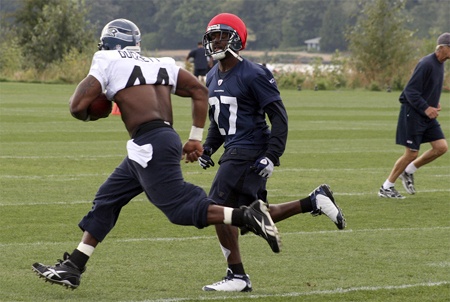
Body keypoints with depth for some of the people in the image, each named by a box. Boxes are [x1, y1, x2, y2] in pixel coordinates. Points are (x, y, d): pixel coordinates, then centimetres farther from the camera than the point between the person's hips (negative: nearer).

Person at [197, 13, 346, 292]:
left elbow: (279, 117, -14)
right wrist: (208, 147, 11)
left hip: (251, 151, -9)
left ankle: (238, 277, -4)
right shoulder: (213, 78, 13)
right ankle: (315, 202, 20)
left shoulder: (252, 75, -13)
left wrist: (271, 156, -21)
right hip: (234, 151, 9)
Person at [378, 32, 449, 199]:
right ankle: (386, 188, 10)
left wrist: (435, 103, 7)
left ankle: (408, 171, 16)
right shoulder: (426, 64, -21)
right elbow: (410, 91, -22)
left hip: (428, 115, 9)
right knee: (411, 153, -5)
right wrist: (426, 108, -25)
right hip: (413, 114, -9)